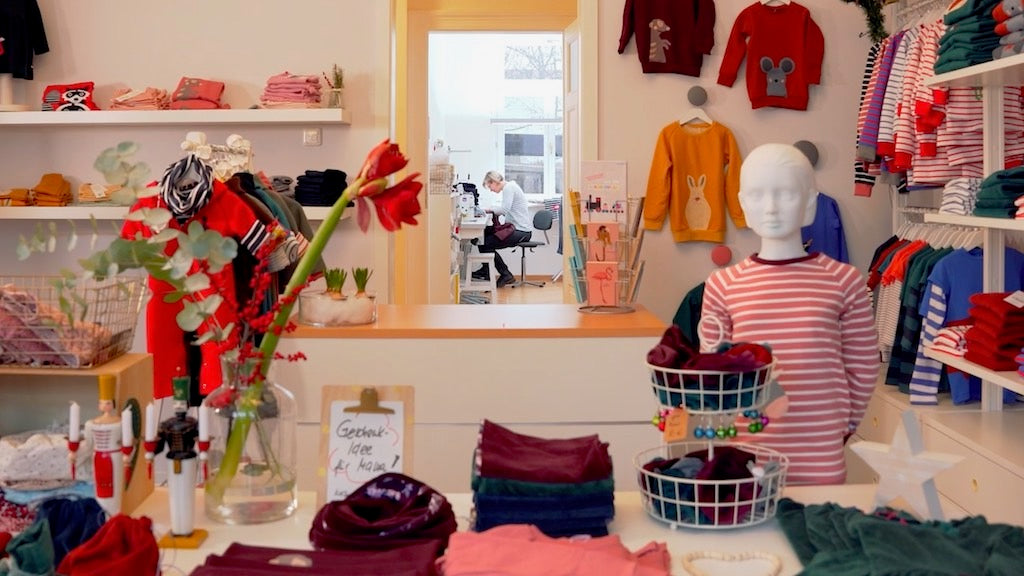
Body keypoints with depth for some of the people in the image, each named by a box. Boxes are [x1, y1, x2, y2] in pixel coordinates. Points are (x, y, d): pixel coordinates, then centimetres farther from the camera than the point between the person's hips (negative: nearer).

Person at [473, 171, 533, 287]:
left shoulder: (508, 188, -13)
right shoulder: (509, 187, 19)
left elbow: (505, 209, -26)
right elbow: (506, 209, 18)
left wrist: (490, 209, -11)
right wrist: (489, 210, 5)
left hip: (521, 231, -11)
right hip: (519, 230, 11)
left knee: (486, 244, -14)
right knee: (483, 233, 12)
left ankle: (506, 275, -4)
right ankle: (485, 271, 16)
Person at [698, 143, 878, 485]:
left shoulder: (843, 281, -2)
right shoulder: (723, 286, -1)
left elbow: (863, 367, 6)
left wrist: (843, 425, 8)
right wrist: (727, 429, 2)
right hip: (745, 456, 1)